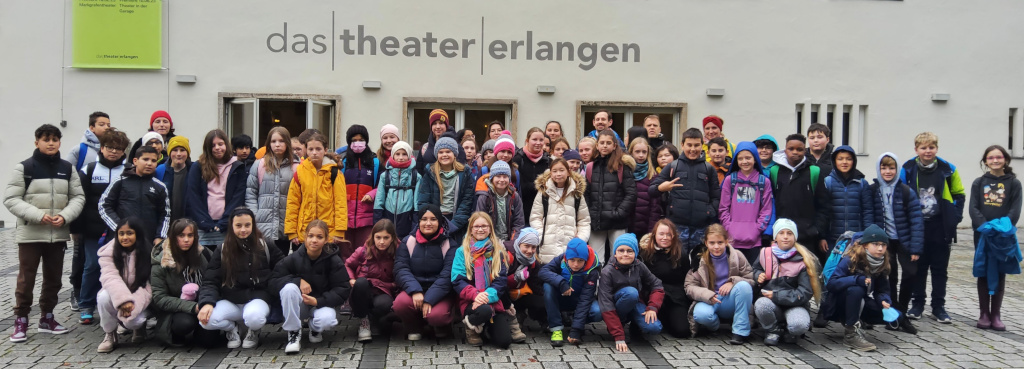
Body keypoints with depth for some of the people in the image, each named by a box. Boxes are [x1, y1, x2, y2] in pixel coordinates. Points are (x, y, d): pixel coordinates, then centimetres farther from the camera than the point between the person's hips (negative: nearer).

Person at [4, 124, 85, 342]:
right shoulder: (24, 168, -5)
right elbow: (11, 199, -8)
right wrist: (38, 215, -19)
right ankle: (21, 321, 12)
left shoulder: (68, 168, 6)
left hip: (58, 234, 4)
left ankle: (47, 318, 26)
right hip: (30, 234, -4)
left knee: (53, 279, 13)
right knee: (26, 280, 2)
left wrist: (64, 216, -13)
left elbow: (78, 197, 6)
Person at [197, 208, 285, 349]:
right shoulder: (222, 251, 5)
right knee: (206, 319, -29)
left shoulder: (265, 246, 4)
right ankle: (231, 328, 8)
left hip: (257, 297, -2)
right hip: (230, 301, 2)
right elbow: (210, 281, -1)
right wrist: (207, 303, -19)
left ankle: (254, 332, 3)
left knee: (254, 317, -38)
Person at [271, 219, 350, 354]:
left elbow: (342, 290, -13)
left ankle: (315, 328, 7)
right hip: (299, 305, 1)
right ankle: (294, 333, -13)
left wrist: (318, 301, -25)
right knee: (289, 288, -30)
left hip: (323, 304, 0)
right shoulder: (294, 259, -10)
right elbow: (273, 281, -11)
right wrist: (298, 281, -26)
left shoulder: (334, 261, -12)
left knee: (326, 319, -35)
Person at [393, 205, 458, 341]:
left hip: (440, 293, -2)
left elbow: (447, 275, -12)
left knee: (436, 315, -33)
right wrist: (415, 291, -25)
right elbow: (401, 269, -7)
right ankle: (414, 328, 3)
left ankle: (442, 326, 8)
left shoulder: (449, 245, -2)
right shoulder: (408, 242, 3)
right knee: (400, 303, -31)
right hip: (414, 288, 2)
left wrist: (429, 299, -24)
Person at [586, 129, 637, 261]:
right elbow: (586, 194, 13)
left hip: (617, 224, -3)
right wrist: (589, 215, 2)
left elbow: (631, 193, -4)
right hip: (596, 223, 3)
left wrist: (619, 213, -10)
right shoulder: (591, 167, 11)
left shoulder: (622, 166, 1)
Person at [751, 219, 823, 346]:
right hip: (770, 303, 2)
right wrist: (759, 276, -1)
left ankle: (789, 331, 4)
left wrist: (776, 295, -17)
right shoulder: (765, 253, 2)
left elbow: (805, 292, -11)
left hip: (795, 305, -2)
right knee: (761, 304, -35)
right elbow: (756, 269, 24)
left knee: (799, 325, -36)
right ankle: (773, 330, -3)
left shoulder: (803, 260, -7)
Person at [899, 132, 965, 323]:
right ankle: (917, 304, 19)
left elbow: (959, 195, 7)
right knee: (918, 267, 9)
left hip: (940, 227, 0)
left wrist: (954, 218, -3)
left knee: (940, 269, 7)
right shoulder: (907, 169, -5)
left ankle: (938, 307, 15)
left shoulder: (948, 170, -2)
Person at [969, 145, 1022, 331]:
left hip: (1003, 236, 0)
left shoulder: (1013, 183, 4)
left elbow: (1015, 209, -3)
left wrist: (1005, 225, -19)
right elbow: (973, 208, -2)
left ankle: (996, 315, 11)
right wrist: (984, 225, -18)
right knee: (983, 274, 4)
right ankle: (984, 314, 11)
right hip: (982, 234, 0)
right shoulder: (979, 183, 5)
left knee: (1000, 275, 5)